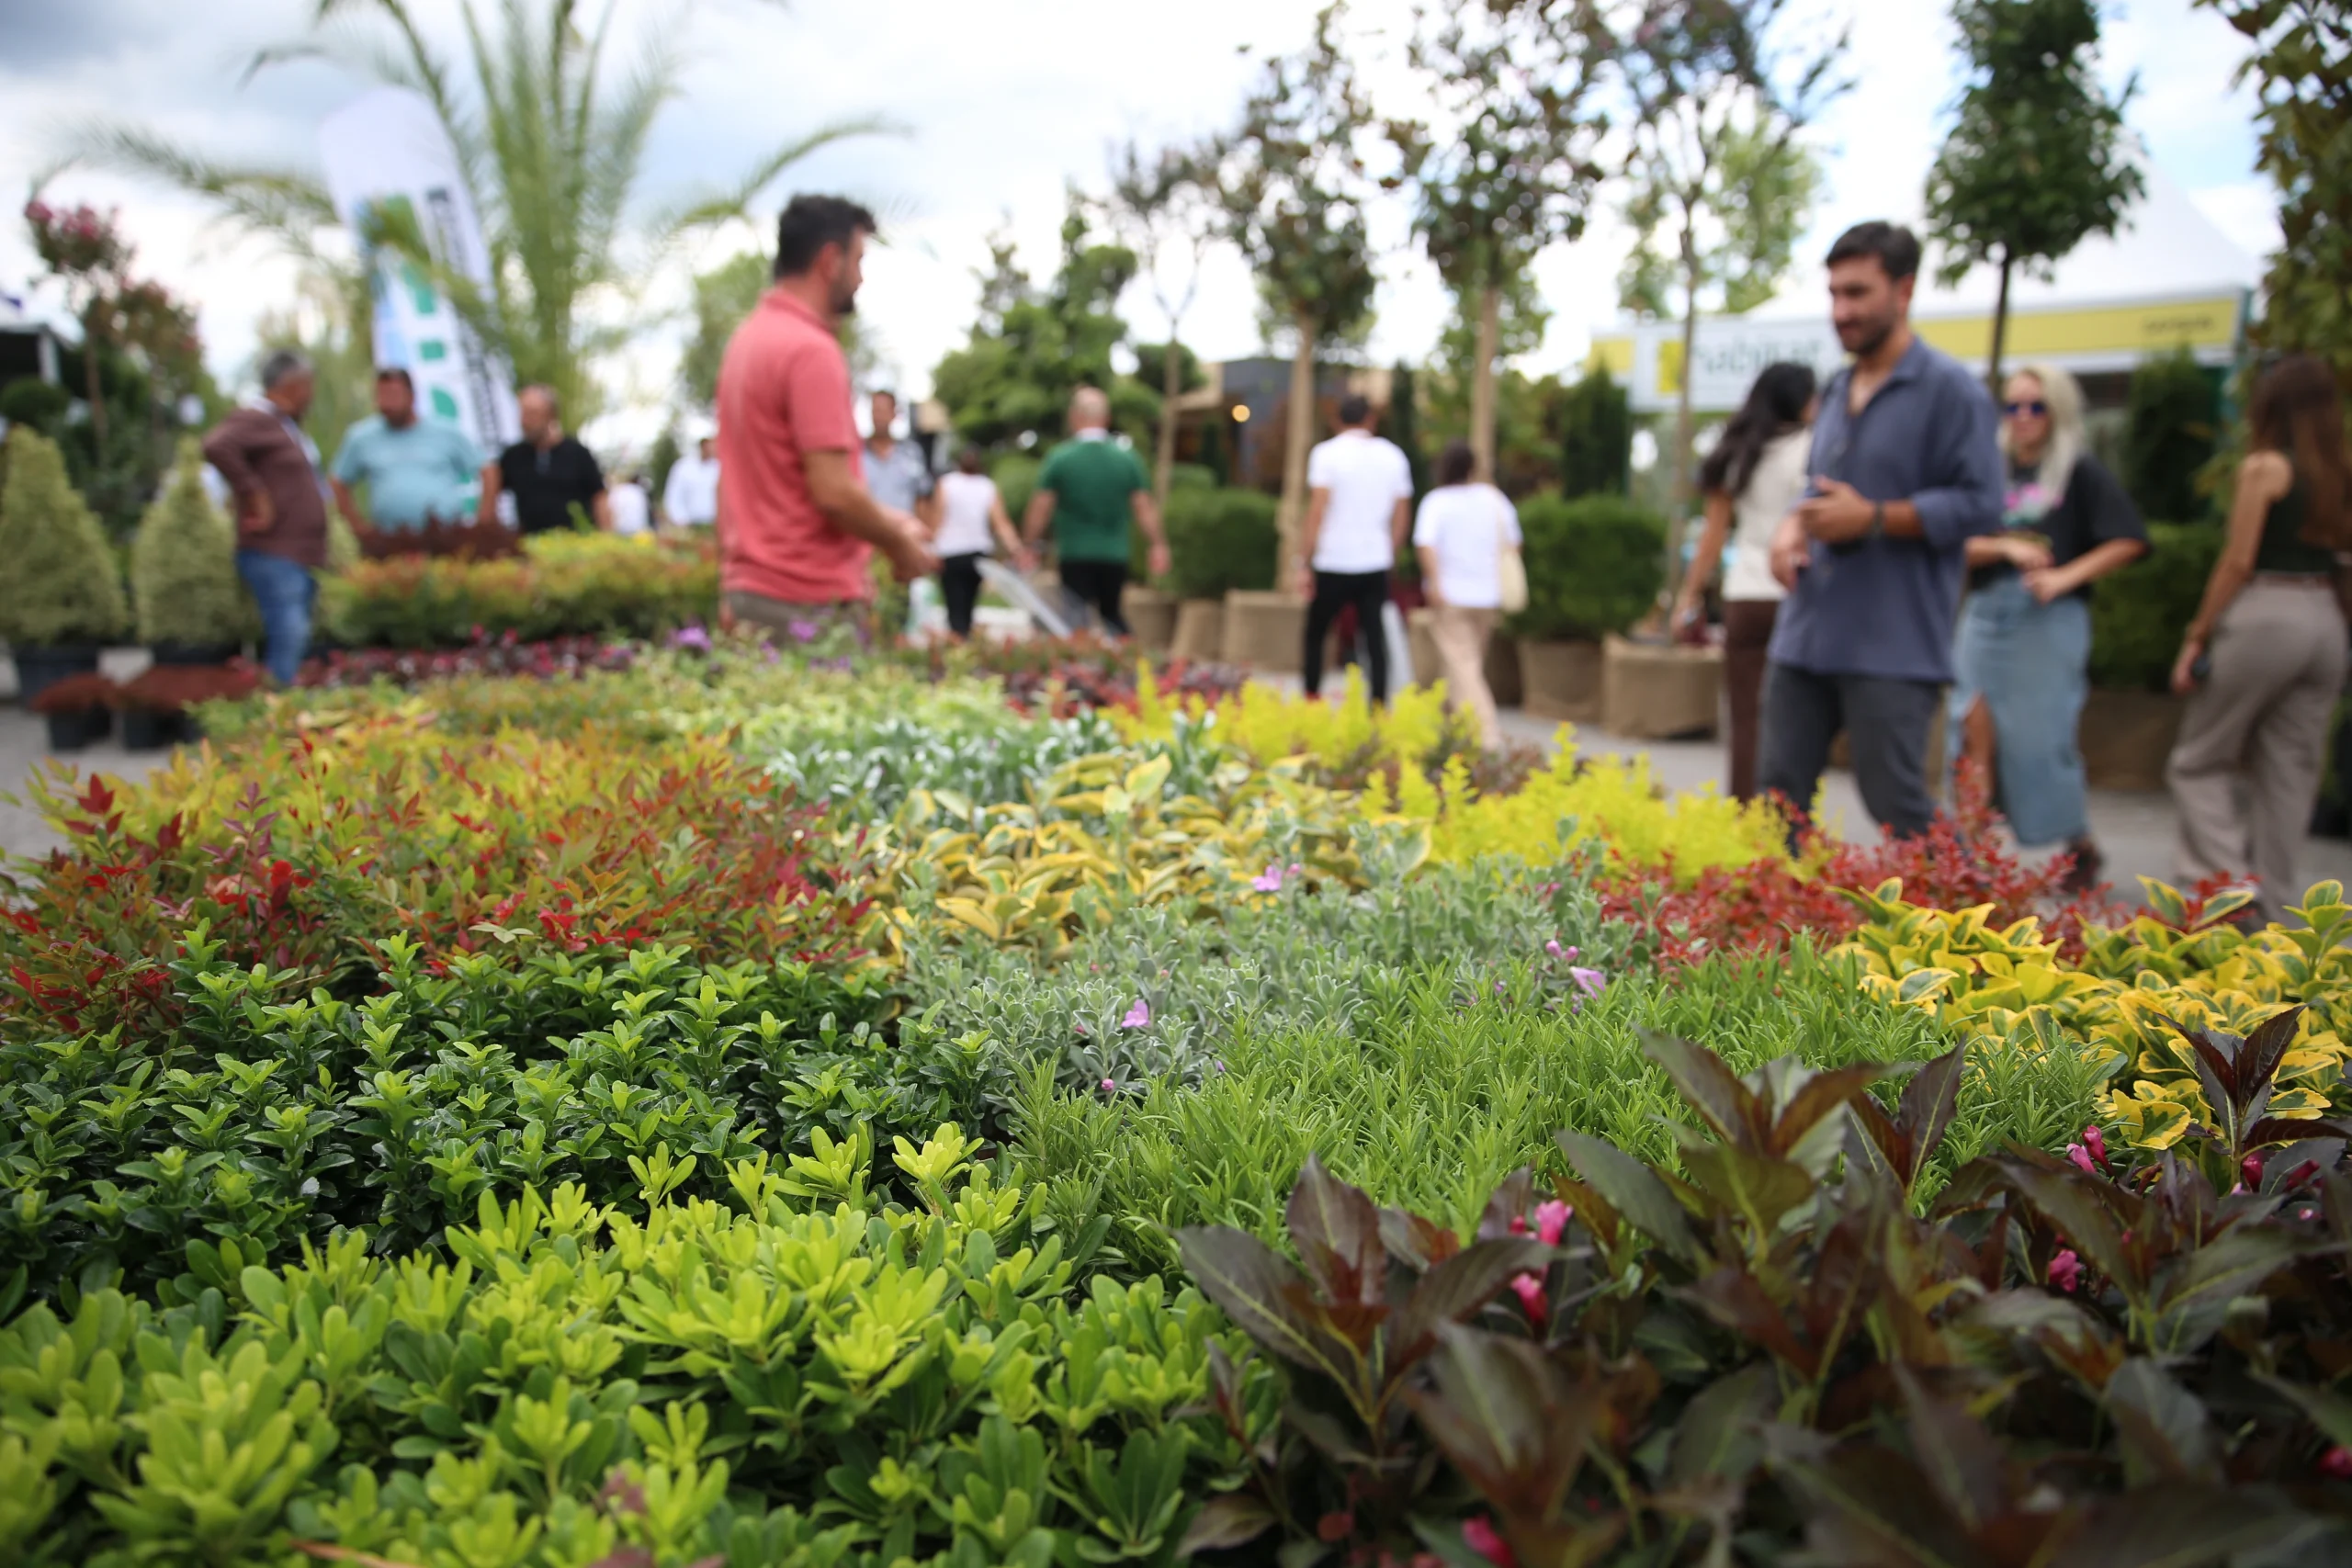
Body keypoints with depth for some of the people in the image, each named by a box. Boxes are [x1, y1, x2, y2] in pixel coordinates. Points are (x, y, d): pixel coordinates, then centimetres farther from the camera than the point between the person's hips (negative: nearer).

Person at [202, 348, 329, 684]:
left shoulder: (287, 426, 21)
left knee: (297, 641, 12)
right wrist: (253, 494, -23)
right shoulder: (255, 420, -10)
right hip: (274, 555, -10)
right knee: (288, 635, -15)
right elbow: (216, 446, -29)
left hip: (303, 557, 10)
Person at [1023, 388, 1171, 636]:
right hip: (1115, 556, 3)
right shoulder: (1128, 458, 1)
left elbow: (1040, 510, -2)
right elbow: (1144, 509, 3)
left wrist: (1029, 545, 8)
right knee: (1112, 614, 17)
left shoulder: (1060, 458, -5)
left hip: (1075, 555, -3)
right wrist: (1158, 545, 11)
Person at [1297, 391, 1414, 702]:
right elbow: (1402, 516, 11)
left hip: (1333, 563, -3)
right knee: (1375, 639, 4)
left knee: (1314, 635, 11)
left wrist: (1304, 564, -9)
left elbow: (1317, 510, -12)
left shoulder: (1326, 453, -5)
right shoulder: (1393, 455, 8)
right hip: (1376, 563, 3)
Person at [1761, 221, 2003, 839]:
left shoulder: (1950, 389, -6)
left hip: (1892, 647, -7)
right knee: (1779, 794, 8)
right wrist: (1792, 528, 6)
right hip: (1804, 636, 7)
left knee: (1897, 808, -2)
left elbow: (1979, 505, -12)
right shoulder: (1837, 389, 17)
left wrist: (1872, 519, -17)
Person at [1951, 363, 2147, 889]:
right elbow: (1962, 545, 5)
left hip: (2049, 622, -4)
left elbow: (2129, 540, -6)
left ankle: (2081, 849, 20)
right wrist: (2006, 547, -12)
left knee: (2042, 741, -1)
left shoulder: (2080, 472, 0)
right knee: (1975, 729, -6)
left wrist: (2066, 576, -14)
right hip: (1985, 615, 4)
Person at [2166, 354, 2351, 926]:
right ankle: (2274, 907, 13)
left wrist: (2196, 637, -7)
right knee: (2290, 772, 10)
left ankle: (2231, 883, -8)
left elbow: (2238, 561, -10)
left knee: (2198, 760, 5)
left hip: (2264, 618, -6)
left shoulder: (2265, 467, -8)